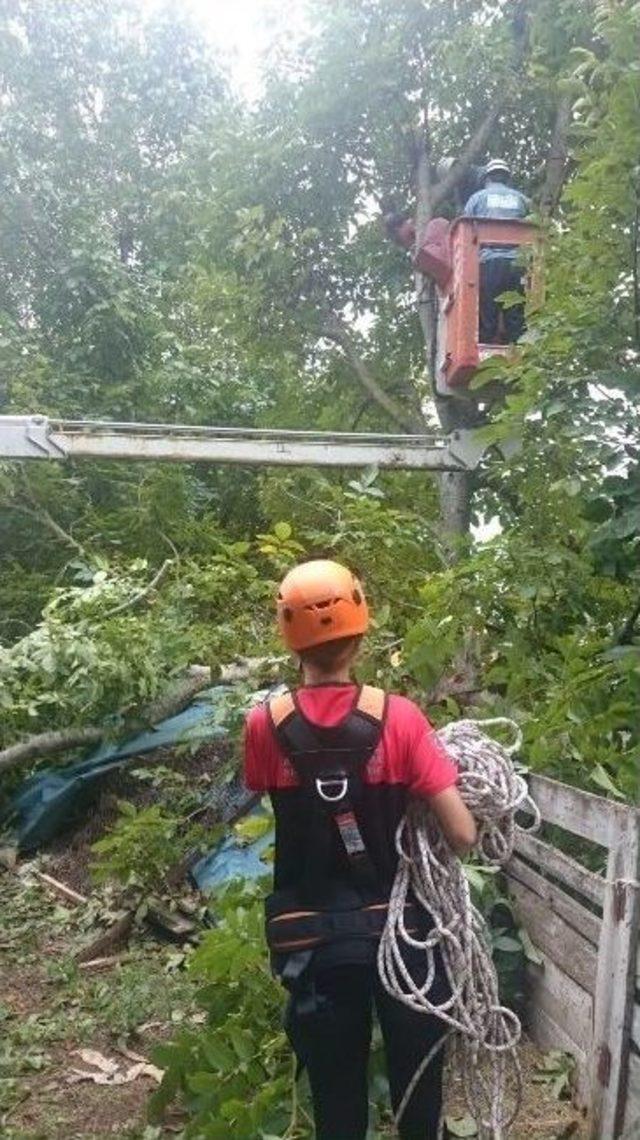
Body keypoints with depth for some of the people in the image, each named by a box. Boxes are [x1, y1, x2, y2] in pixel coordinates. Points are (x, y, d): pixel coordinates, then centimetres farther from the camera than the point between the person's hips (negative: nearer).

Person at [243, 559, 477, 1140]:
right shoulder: (398, 717, -16)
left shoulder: (265, 726, -12)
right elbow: (464, 836, -16)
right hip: (398, 926, -1)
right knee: (418, 1087, 21)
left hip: (310, 937, 1)